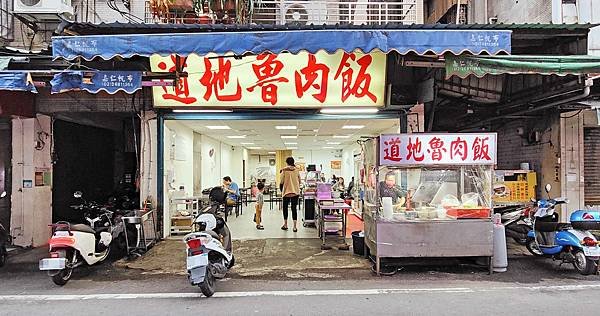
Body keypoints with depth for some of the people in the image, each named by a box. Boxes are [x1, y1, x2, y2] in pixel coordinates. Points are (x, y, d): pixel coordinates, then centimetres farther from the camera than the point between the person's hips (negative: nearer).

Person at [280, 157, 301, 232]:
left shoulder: (284, 170, -8)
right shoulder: (297, 170, 0)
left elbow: (282, 181, -5)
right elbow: (299, 181, 8)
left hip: (287, 191, -1)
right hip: (295, 192, 2)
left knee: (285, 207, 15)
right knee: (294, 208, 3)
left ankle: (285, 225, 23)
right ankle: (295, 226, -1)